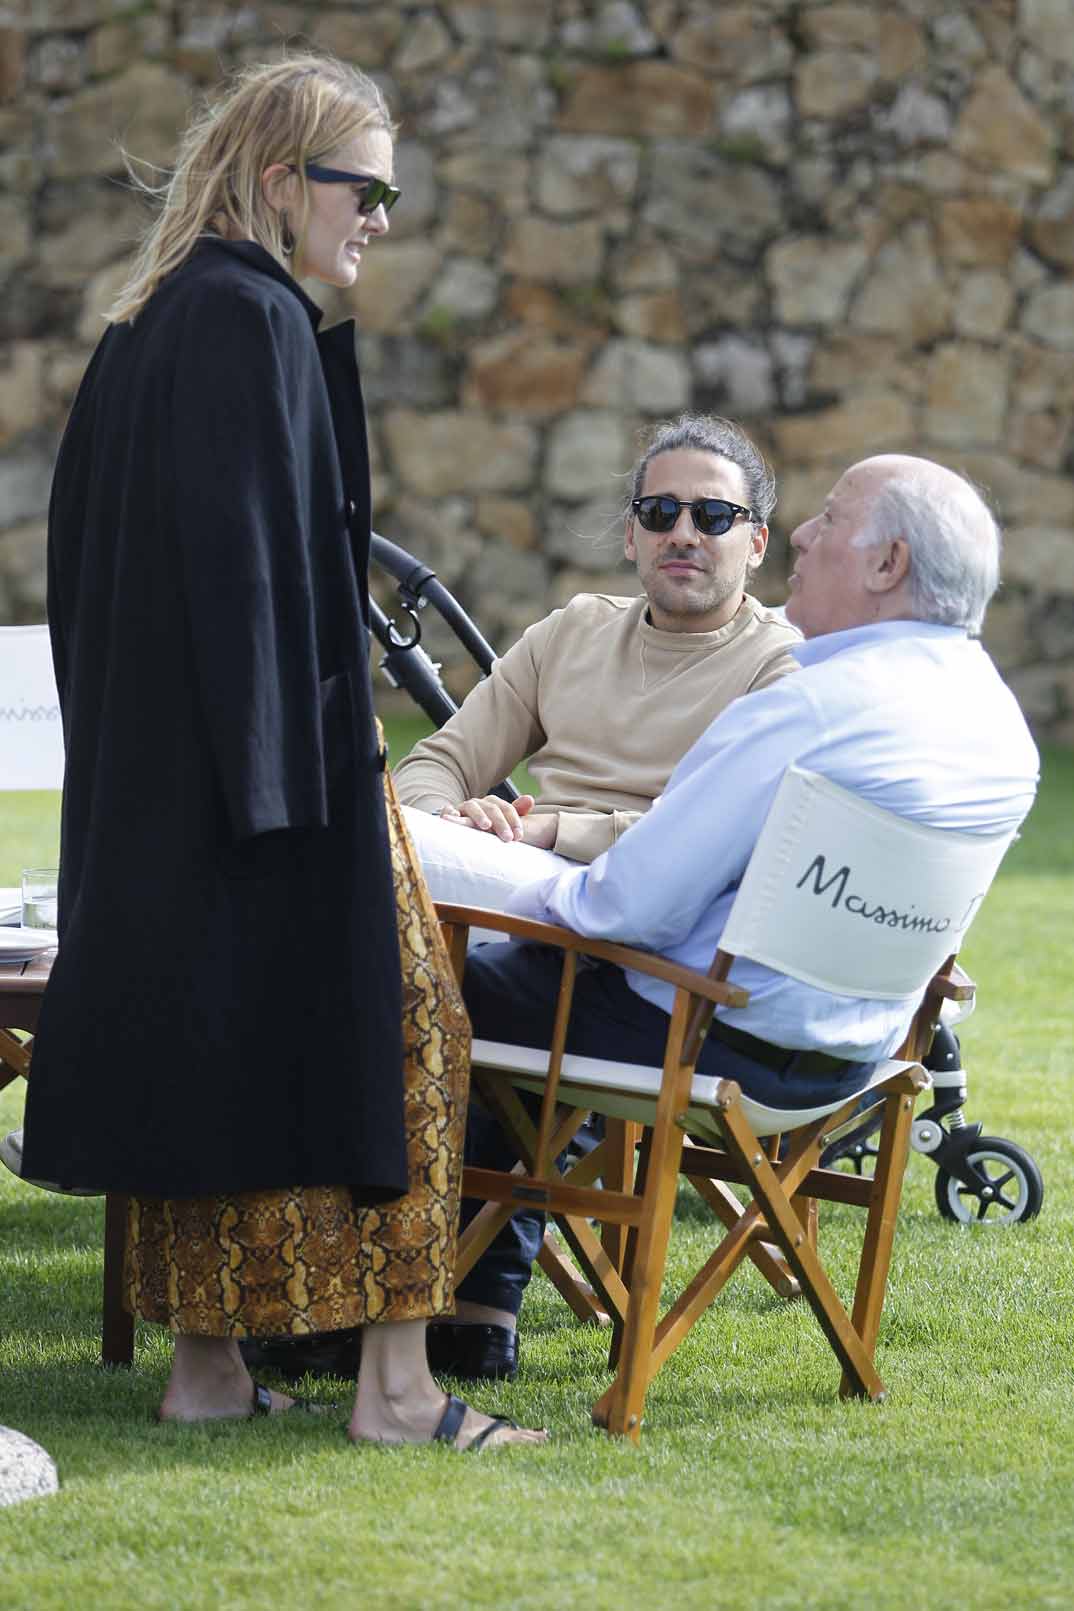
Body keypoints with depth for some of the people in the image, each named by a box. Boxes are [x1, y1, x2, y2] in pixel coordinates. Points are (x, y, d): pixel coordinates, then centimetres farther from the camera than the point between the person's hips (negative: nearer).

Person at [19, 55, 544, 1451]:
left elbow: (84, 560, 16)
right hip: (268, 741, -9)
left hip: (153, 761, 9)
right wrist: (294, 777, -20)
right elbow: (248, 559, -21)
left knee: (196, 1035, 11)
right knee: (385, 1027, -3)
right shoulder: (257, 320, -15)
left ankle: (206, 1361, 14)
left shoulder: (151, 324, 13)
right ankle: (394, 1378, -4)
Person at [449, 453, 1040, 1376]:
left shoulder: (805, 709, -26)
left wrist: (547, 897, -1)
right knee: (517, 976, 27)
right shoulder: (1000, 719, 2)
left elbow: (635, 907, -23)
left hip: (713, 1044, -9)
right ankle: (485, 1305, 24)